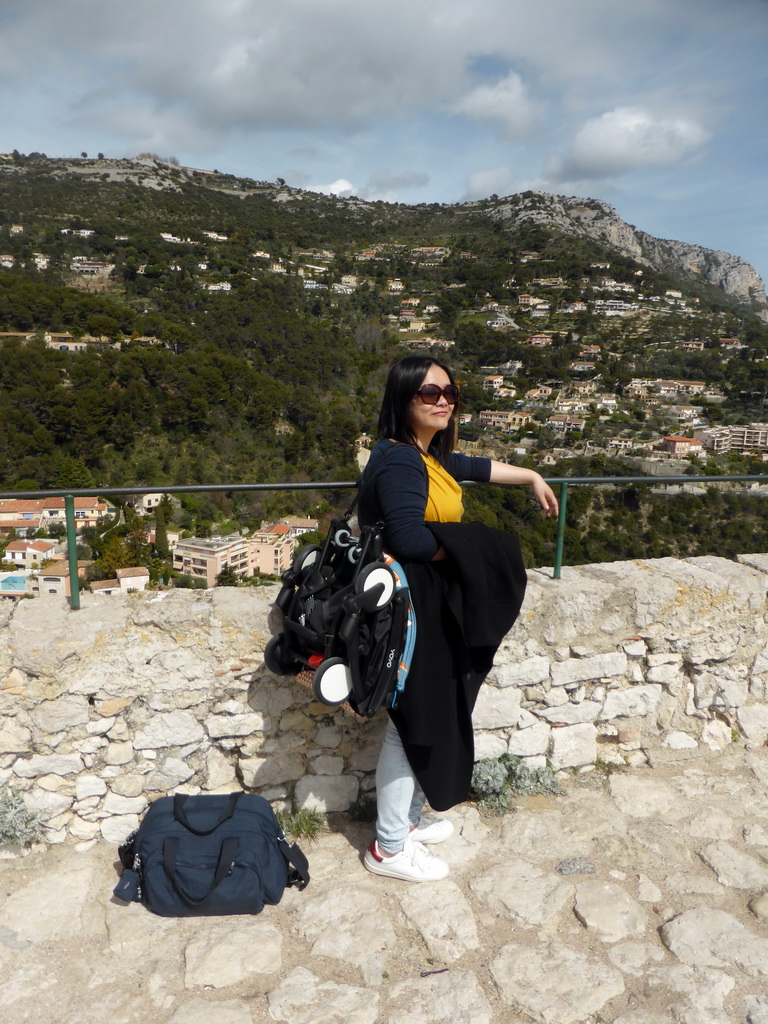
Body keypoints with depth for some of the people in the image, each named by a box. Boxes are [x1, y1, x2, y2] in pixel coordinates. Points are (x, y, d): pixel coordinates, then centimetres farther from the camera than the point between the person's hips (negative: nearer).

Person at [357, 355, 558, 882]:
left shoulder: (430, 455, 10)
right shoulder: (399, 461, -22)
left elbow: (474, 467, 29)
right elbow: (410, 539, -33)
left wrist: (531, 476, 40)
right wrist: (470, 546, -17)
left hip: (434, 609, 10)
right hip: (411, 616, -10)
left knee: (432, 718, 22)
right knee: (411, 726, 4)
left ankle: (410, 818, 42)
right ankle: (390, 848, 24)